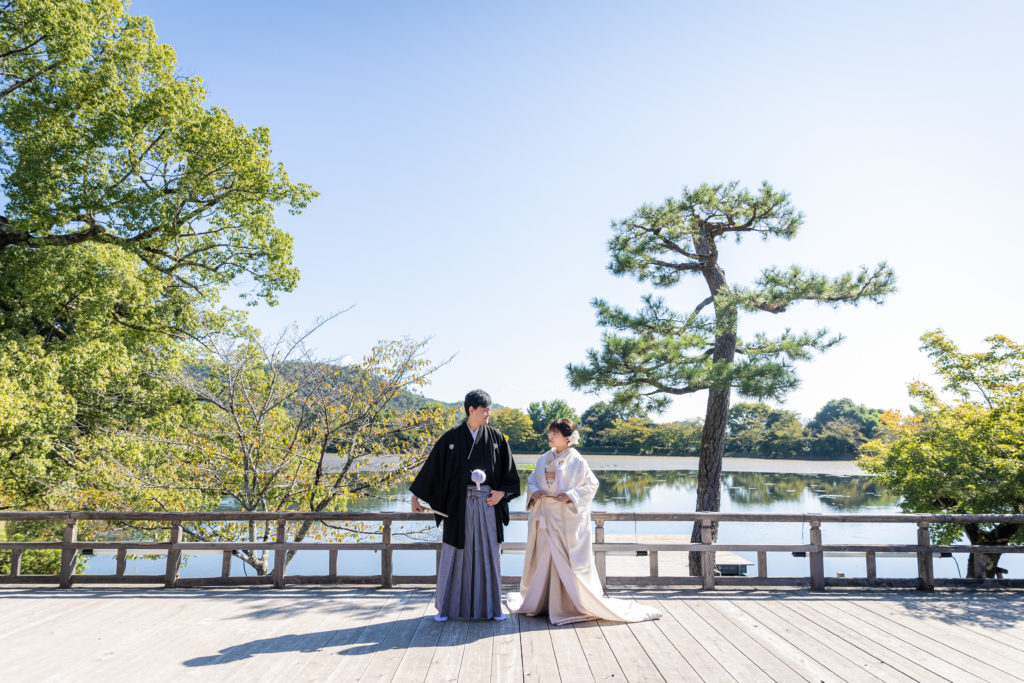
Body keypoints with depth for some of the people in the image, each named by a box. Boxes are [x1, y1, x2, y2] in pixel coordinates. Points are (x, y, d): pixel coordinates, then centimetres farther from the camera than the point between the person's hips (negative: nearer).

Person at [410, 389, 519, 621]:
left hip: (487, 503, 2)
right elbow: (432, 467, 0)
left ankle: (491, 606, 18)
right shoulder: (451, 438, -2)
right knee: (454, 554, 4)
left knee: (488, 552, 6)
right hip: (459, 504, -2)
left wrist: (502, 493, -5)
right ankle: (446, 607, 16)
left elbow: (509, 471, 9)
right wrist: (416, 497, -2)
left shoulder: (496, 437, 4)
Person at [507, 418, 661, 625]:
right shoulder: (544, 459, 9)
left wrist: (571, 496, -17)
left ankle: (584, 603, 10)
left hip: (568, 520, -5)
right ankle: (539, 602, 22)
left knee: (571, 562, -3)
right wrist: (534, 492, -4)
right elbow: (532, 480, 17)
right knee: (543, 560, 9)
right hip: (546, 519, 5)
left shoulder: (576, 461, -7)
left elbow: (591, 484, -4)